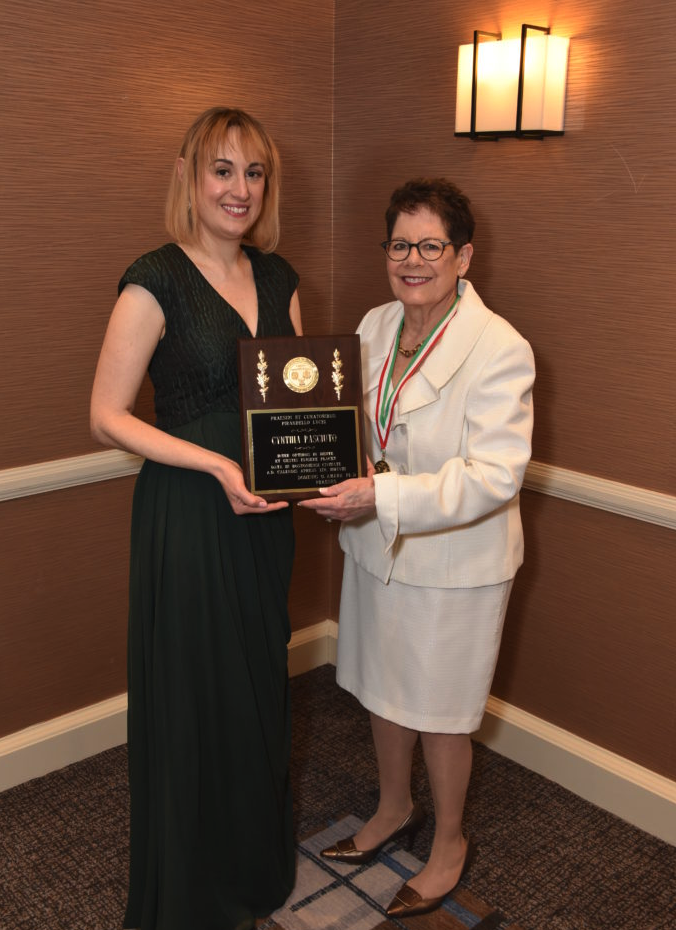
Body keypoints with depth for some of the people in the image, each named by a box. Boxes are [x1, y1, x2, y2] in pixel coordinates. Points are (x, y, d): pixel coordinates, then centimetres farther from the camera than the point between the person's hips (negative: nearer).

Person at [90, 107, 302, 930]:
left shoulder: (276, 277, 7)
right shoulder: (156, 281, -12)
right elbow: (106, 417, -13)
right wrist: (217, 464, -22)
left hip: (264, 514, 6)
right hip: (186, 517, -6)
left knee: (259, 684, 19)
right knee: (192, 696, 7)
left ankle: (258, 863, 43)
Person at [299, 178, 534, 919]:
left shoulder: (499, 349, -21)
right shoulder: (375, 326, 1)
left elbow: (494, 476, -27)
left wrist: (383, 497, -35)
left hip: (454, 564, -6)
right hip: (376, 547, 6)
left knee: (440, 710, 11)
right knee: (383, 688, 22)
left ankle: (449, 845, 37)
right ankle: (395, 809, 48)